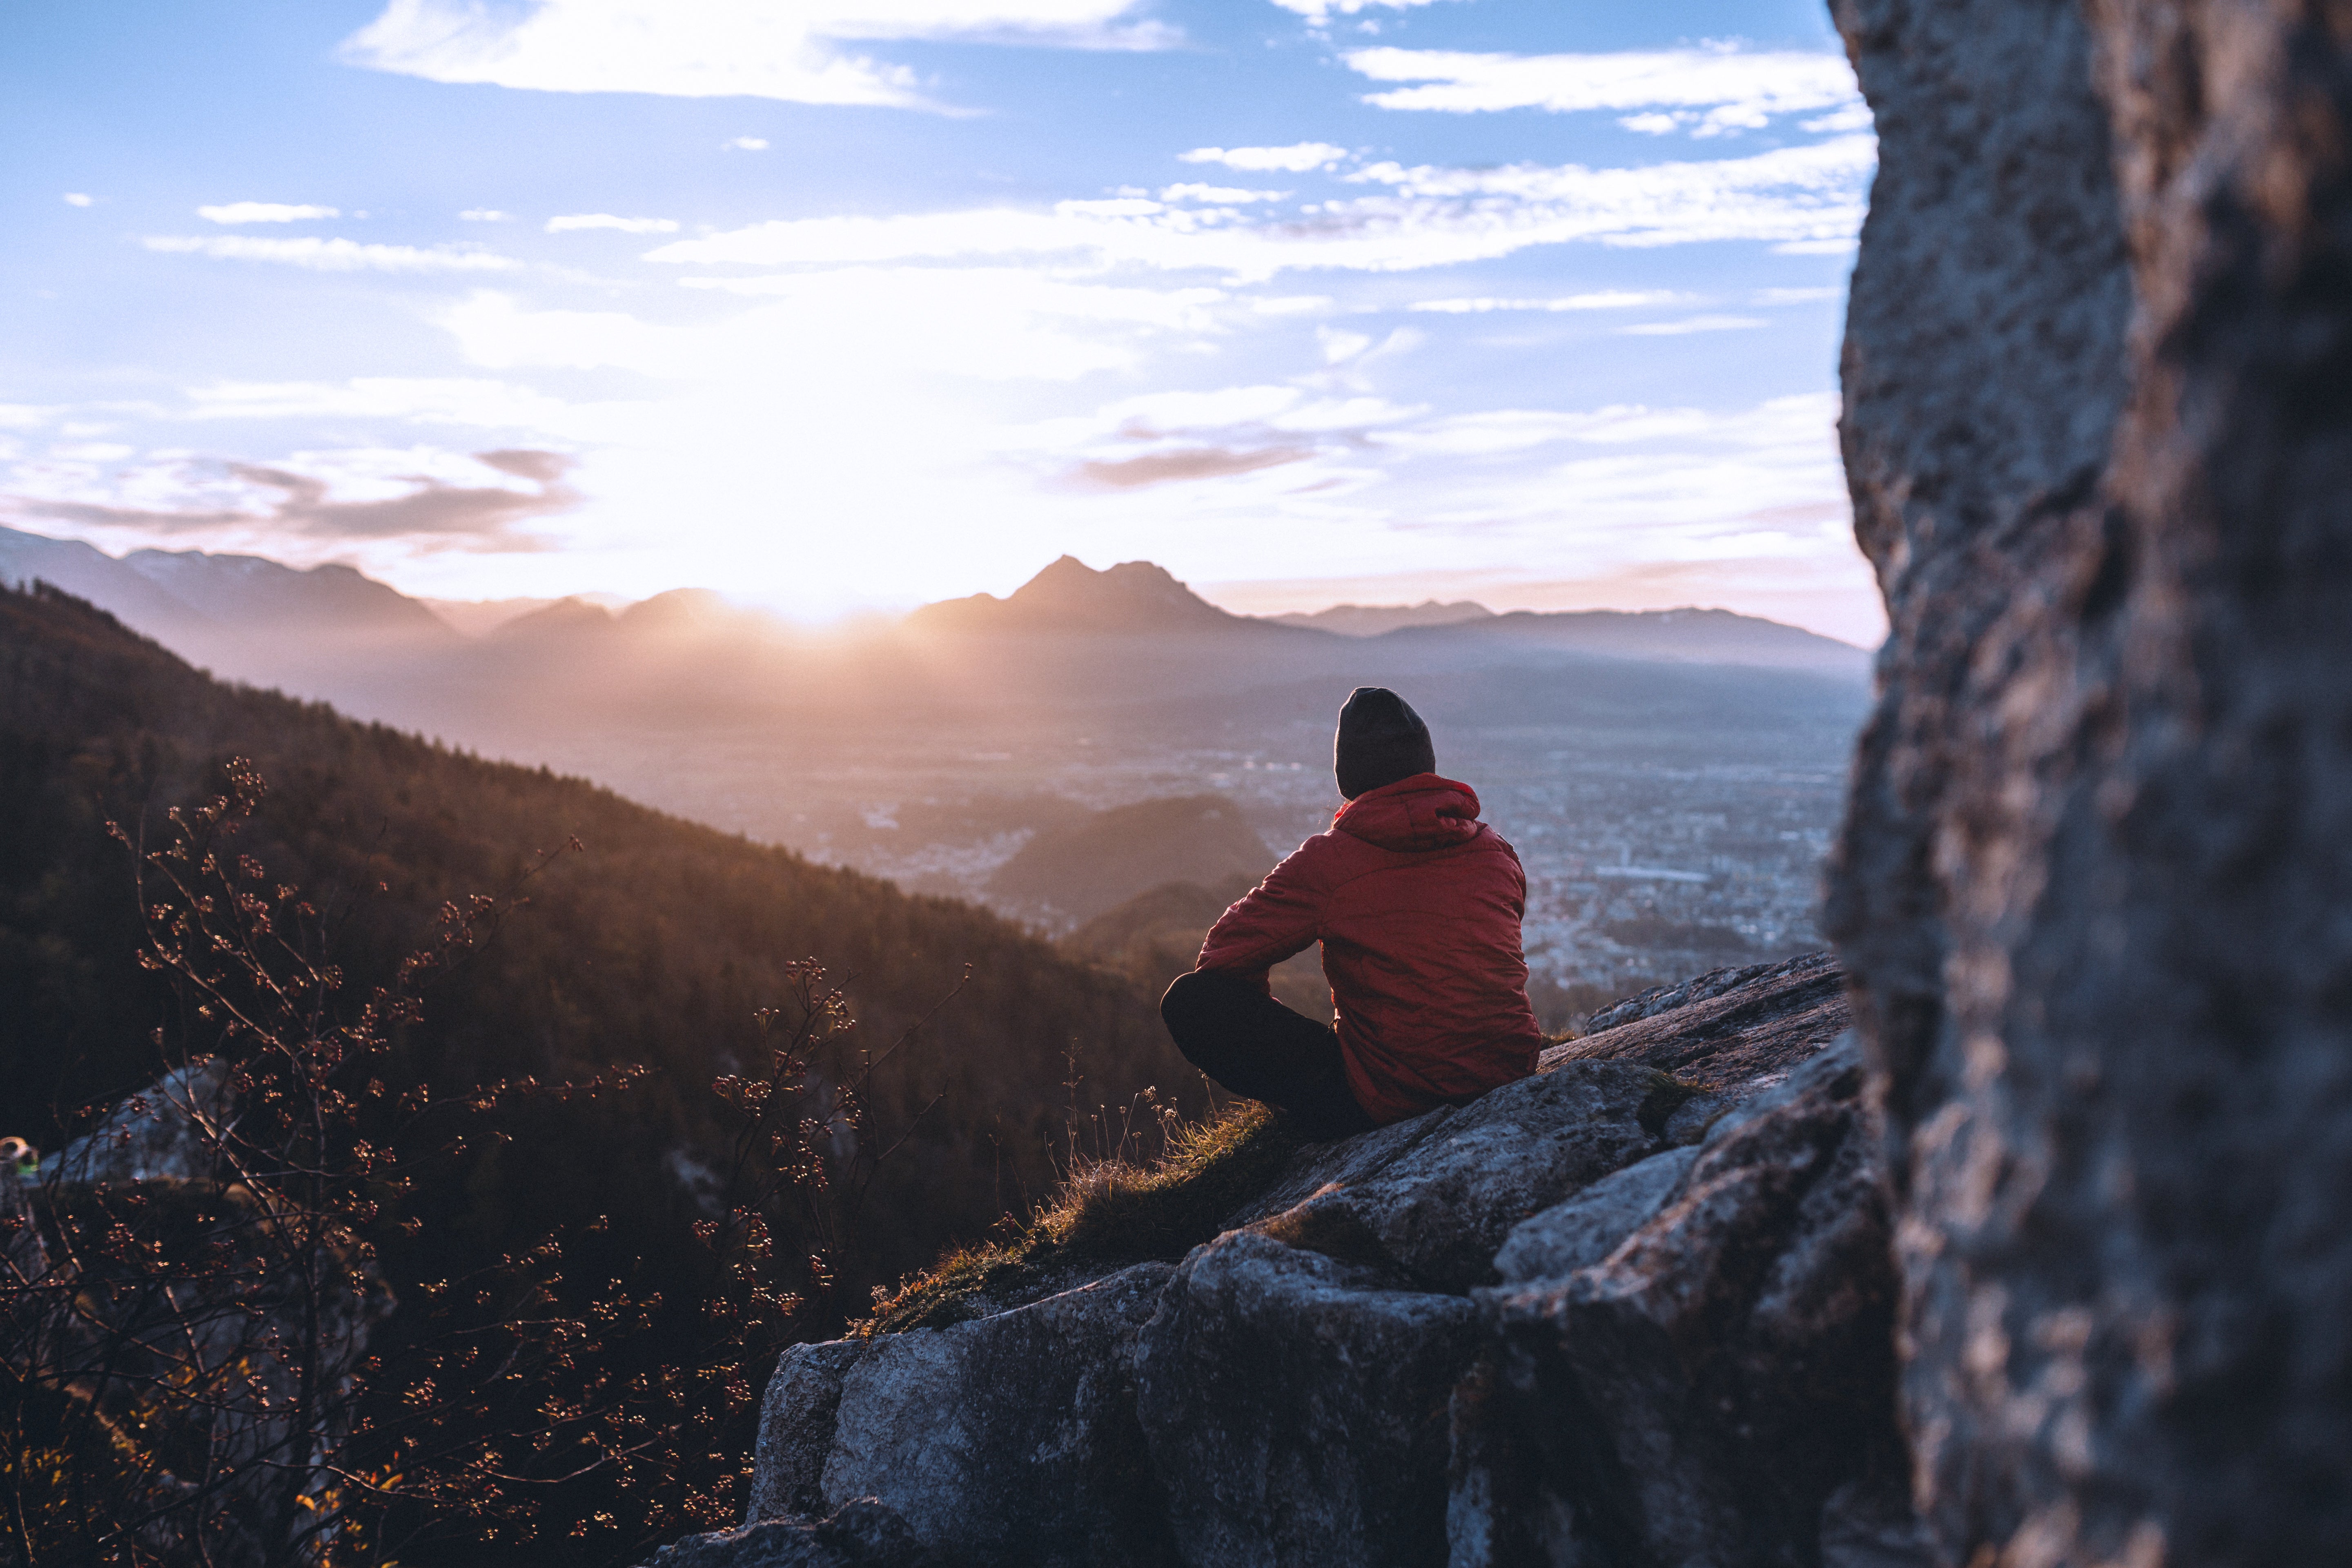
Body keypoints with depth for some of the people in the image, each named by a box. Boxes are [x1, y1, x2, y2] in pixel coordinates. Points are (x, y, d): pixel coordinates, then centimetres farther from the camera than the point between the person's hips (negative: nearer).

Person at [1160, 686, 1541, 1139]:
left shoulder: (1327, 862, -10)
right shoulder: (1497, 850, 4)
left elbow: (1224, 955, -1)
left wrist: (1258, 1025, 19)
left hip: (1394, 1098, -7)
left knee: (1188, 1001, -4)